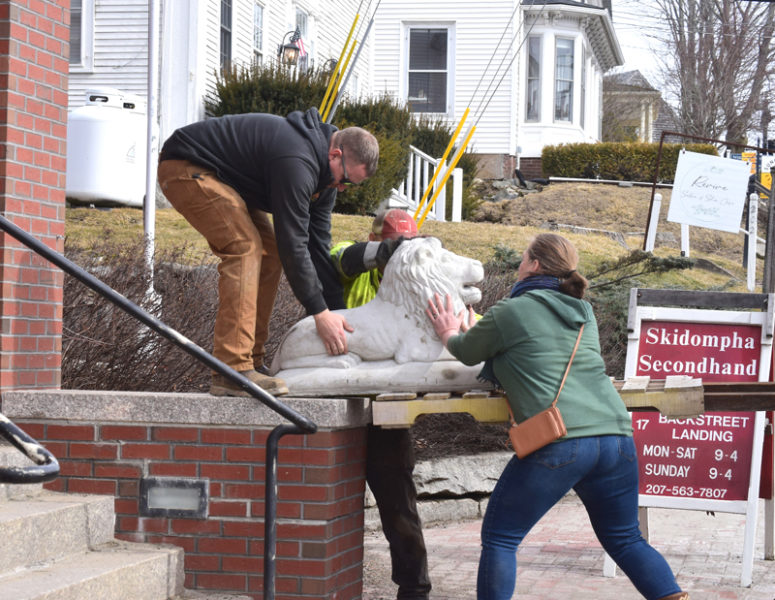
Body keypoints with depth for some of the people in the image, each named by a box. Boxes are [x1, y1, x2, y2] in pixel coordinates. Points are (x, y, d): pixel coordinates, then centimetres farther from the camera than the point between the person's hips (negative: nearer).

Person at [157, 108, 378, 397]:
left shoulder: (324, 170, 1)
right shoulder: (297, 162, -31)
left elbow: (318, 241, 6)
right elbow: (293, 243, -30)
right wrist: (320, 313, -24)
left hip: (221, 177, 11)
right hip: (184, 167, -11)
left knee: (269, 253, 3)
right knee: (245, 246, -23)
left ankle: (251, 362, 6)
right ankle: (232, 371, -26)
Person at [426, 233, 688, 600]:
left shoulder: (509, 313, 2)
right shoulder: (583, 312, 21)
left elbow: (467, 353, 19)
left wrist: (449, 334, 42)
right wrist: (470, 334, 46)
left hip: (558, 444, -6)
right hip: (616, 437, 6)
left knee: (499, 538, 9)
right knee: (624, 540, 18)